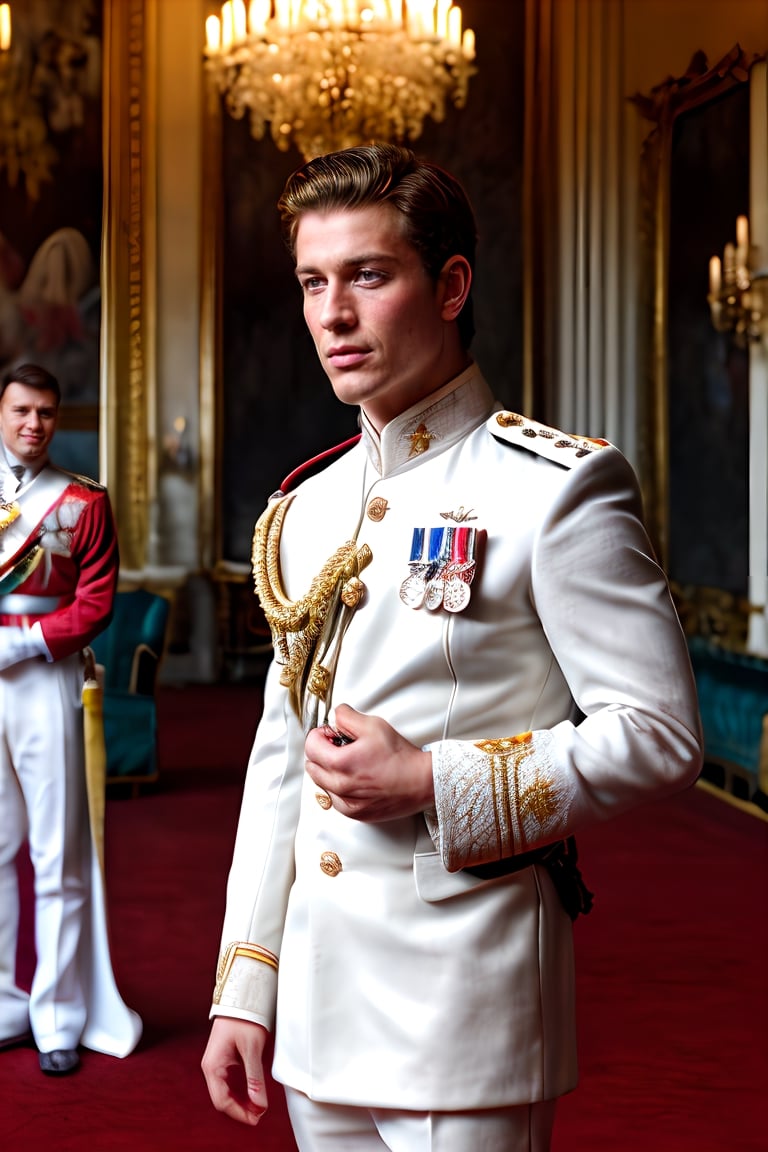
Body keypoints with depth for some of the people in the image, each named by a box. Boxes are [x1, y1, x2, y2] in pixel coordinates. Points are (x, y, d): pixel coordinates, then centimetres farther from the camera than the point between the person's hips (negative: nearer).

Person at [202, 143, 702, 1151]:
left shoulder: (556, 490, -9)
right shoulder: (307, 510, 11)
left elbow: (659, 733, -12)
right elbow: (280, 757, 13)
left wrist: (432, 782, -19)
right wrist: (242, 993, 10)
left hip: (467, 1006, -6)